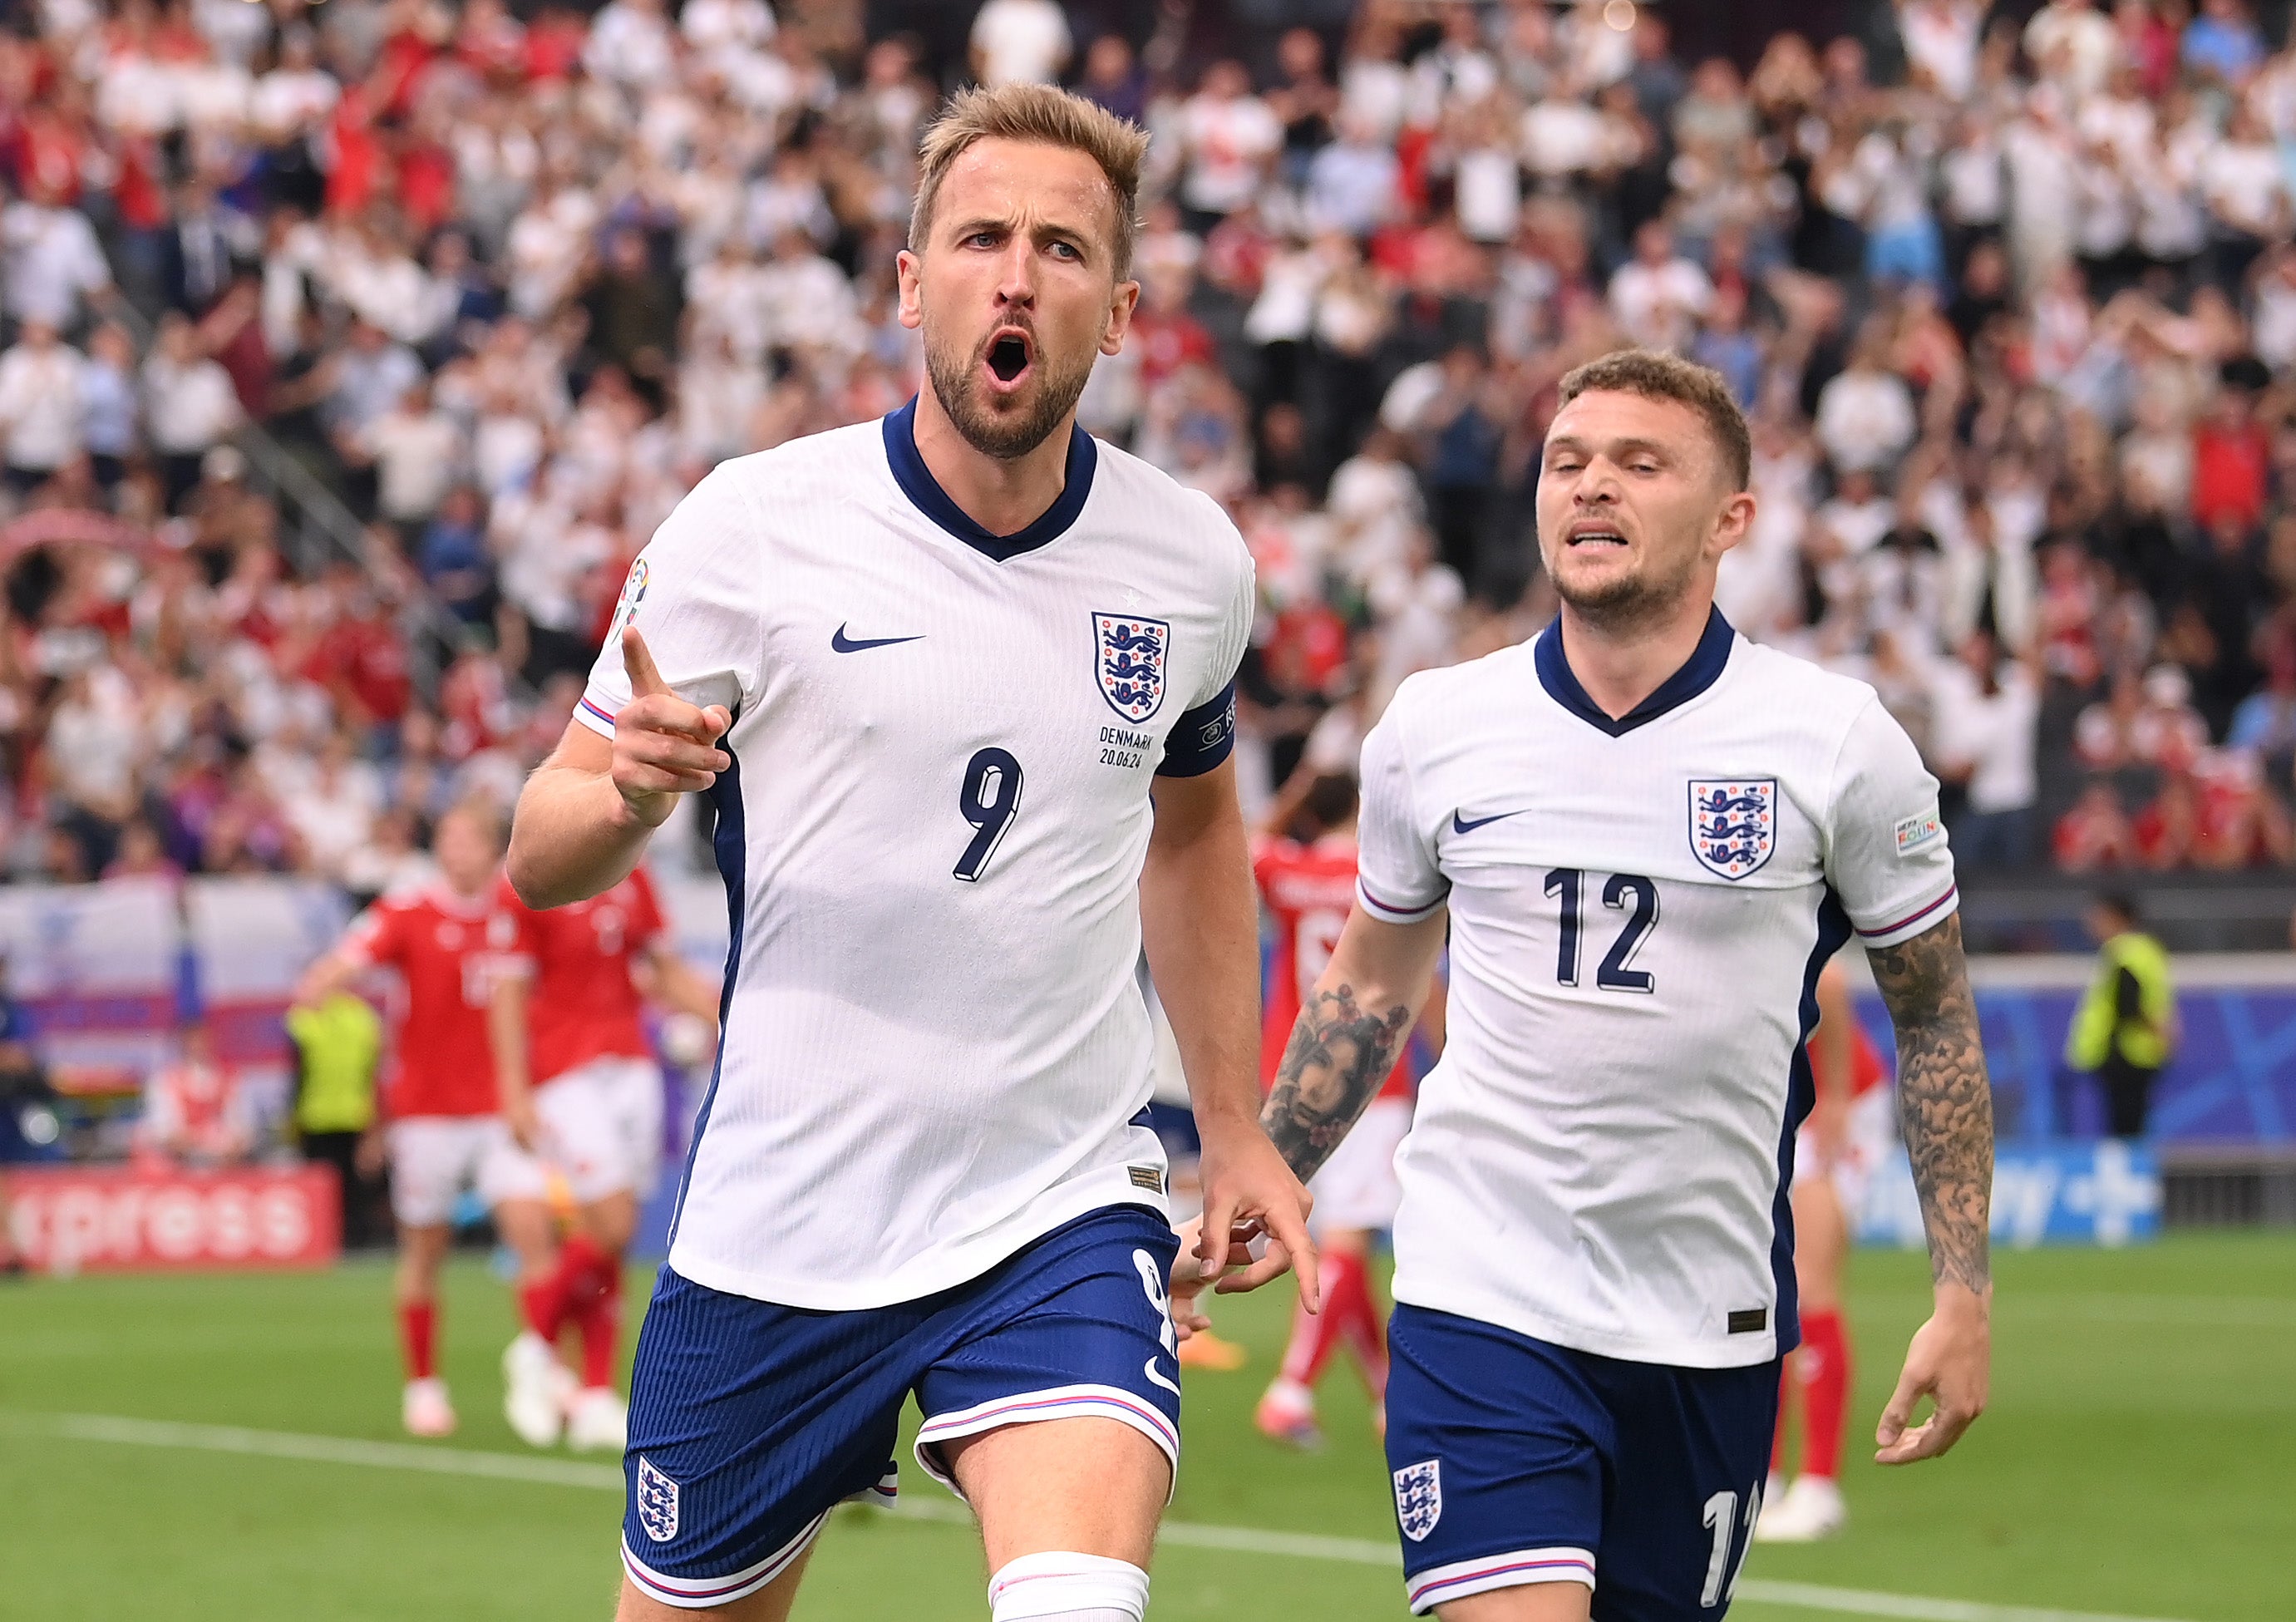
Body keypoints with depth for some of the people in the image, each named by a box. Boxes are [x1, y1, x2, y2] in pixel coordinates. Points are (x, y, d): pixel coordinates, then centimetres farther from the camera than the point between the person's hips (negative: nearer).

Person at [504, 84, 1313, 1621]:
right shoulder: (750, 529, -8)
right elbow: (542, 856, -5)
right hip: (776, 1232, 0)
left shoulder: (1194, 563, 1)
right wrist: (631, 794, -28)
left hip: (1063, 1217, 1)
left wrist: (1235, 1127, 21)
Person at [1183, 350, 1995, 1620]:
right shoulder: (1432, 729, 2)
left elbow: (1933, 1014, 7)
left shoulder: (1839, 741, -3)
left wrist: (1964, 1294, 2)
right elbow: (1367, 985, 18)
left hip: (1713, 1326, 1)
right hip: (1479, 1305, -1)